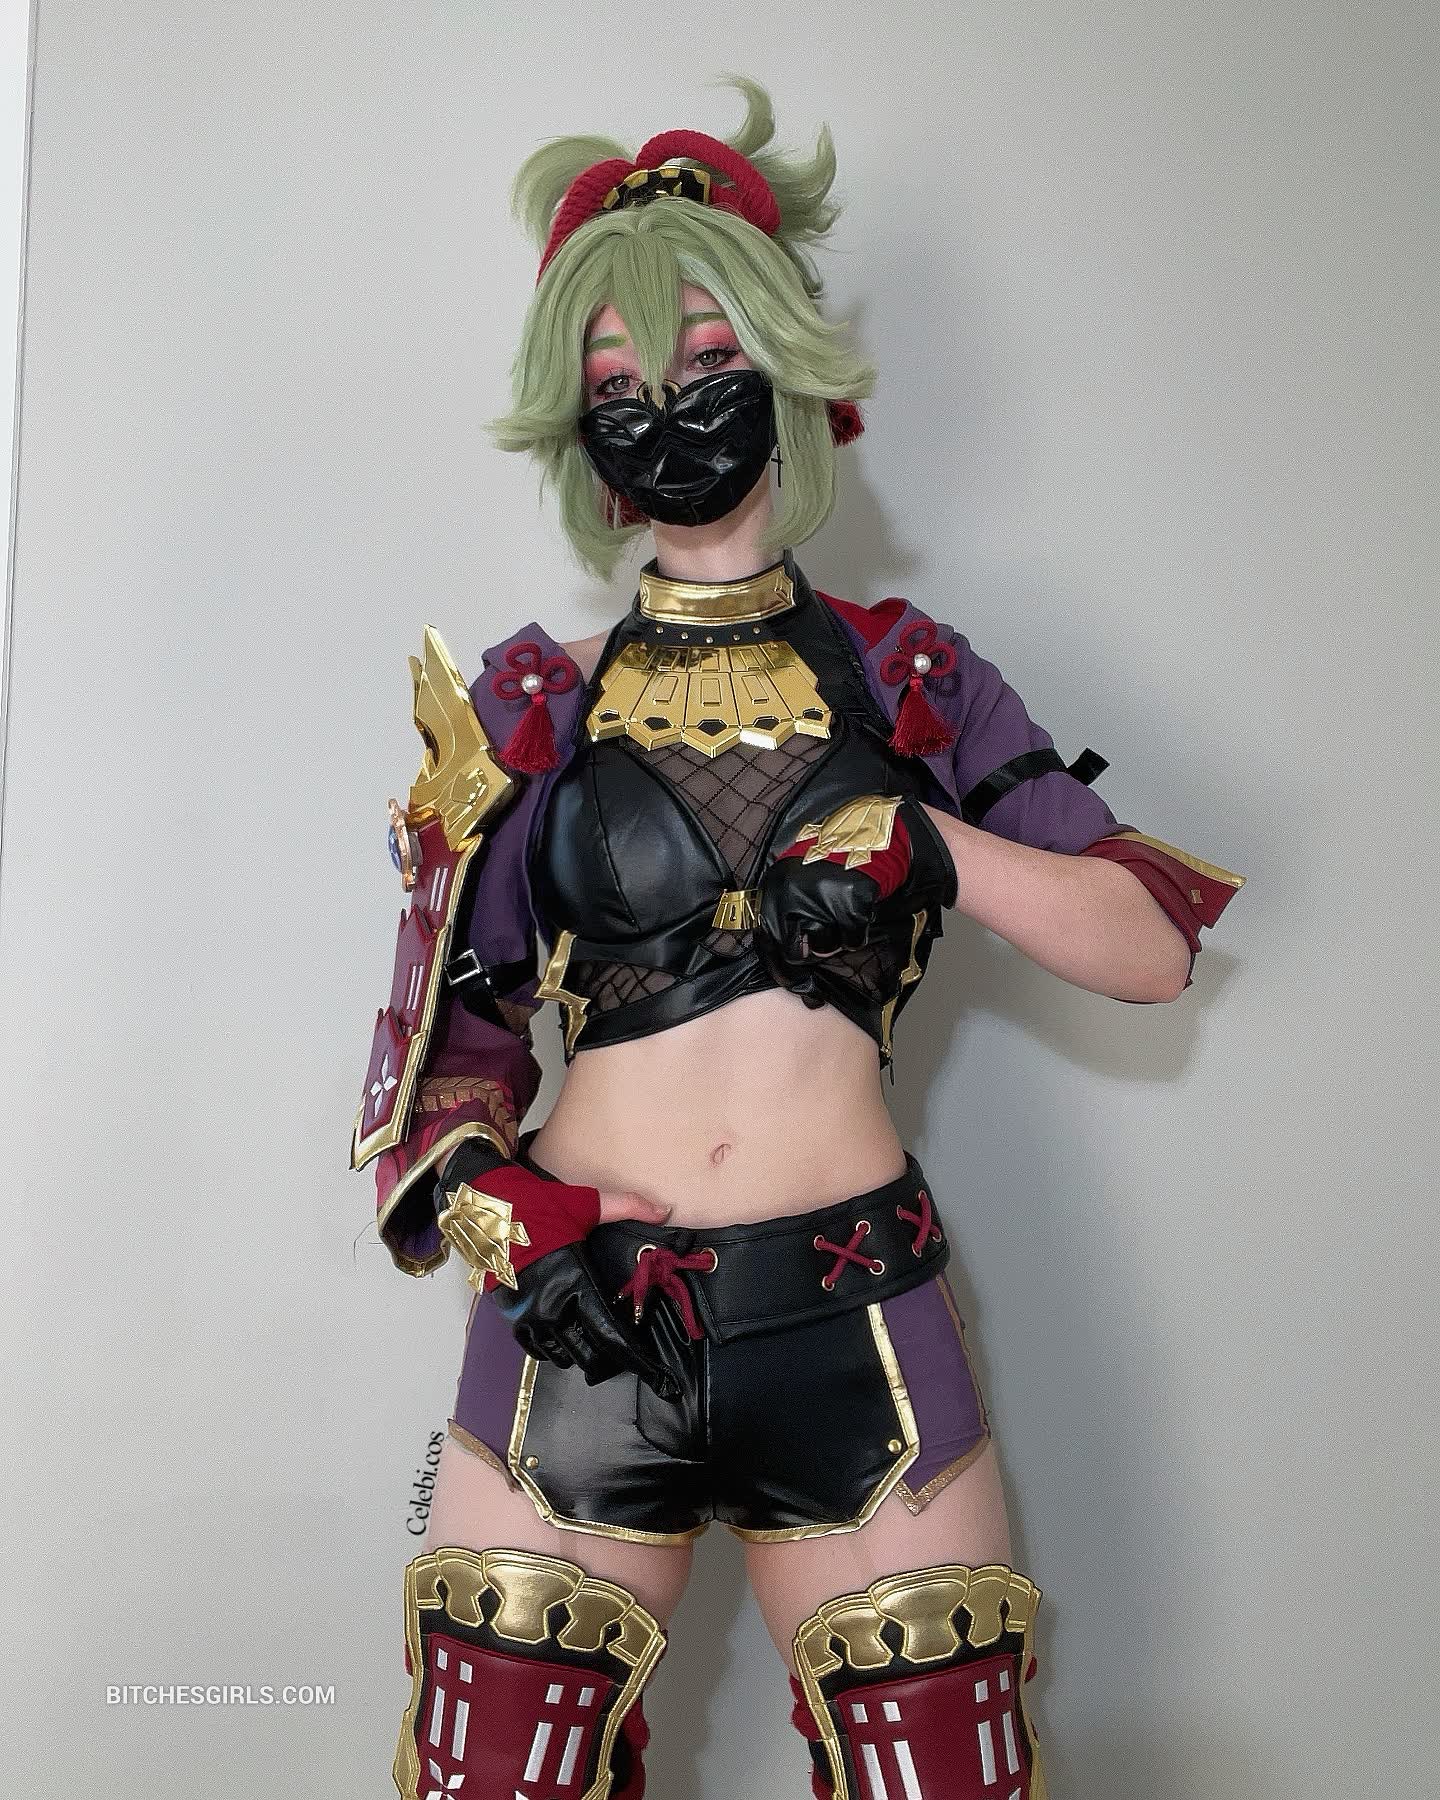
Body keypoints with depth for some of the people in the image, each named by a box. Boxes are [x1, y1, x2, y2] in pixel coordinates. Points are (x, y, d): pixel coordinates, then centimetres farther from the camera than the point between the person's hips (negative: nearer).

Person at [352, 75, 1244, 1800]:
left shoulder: (913, 680, 8)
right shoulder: (531, 709, 8)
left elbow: (1152, 950, 5)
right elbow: (446, 1044, 7)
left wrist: (934, 844, -8)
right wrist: (501, 1214, -11)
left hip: (857, 1324, 0)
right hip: (585, 1318, 0)